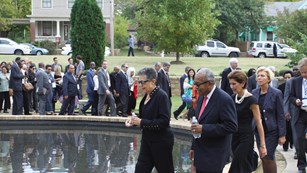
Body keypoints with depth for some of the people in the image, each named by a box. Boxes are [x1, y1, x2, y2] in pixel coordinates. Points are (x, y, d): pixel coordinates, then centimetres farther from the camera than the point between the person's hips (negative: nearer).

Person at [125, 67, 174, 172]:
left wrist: (141, 122, -22)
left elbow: (164, 121, -23)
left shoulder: (161, 96, -17)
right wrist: (134, 120, -2)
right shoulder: (147, 96, 6)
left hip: (161, 142, -8)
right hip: (147, 140, 8)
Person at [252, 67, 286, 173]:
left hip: (271, 131, -5)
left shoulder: (276, 93, -10)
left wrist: (282, 135, -10)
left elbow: (280, 115, -9)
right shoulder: (254, 93, 3)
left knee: (268, 158, -8)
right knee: (263, 158, 9)